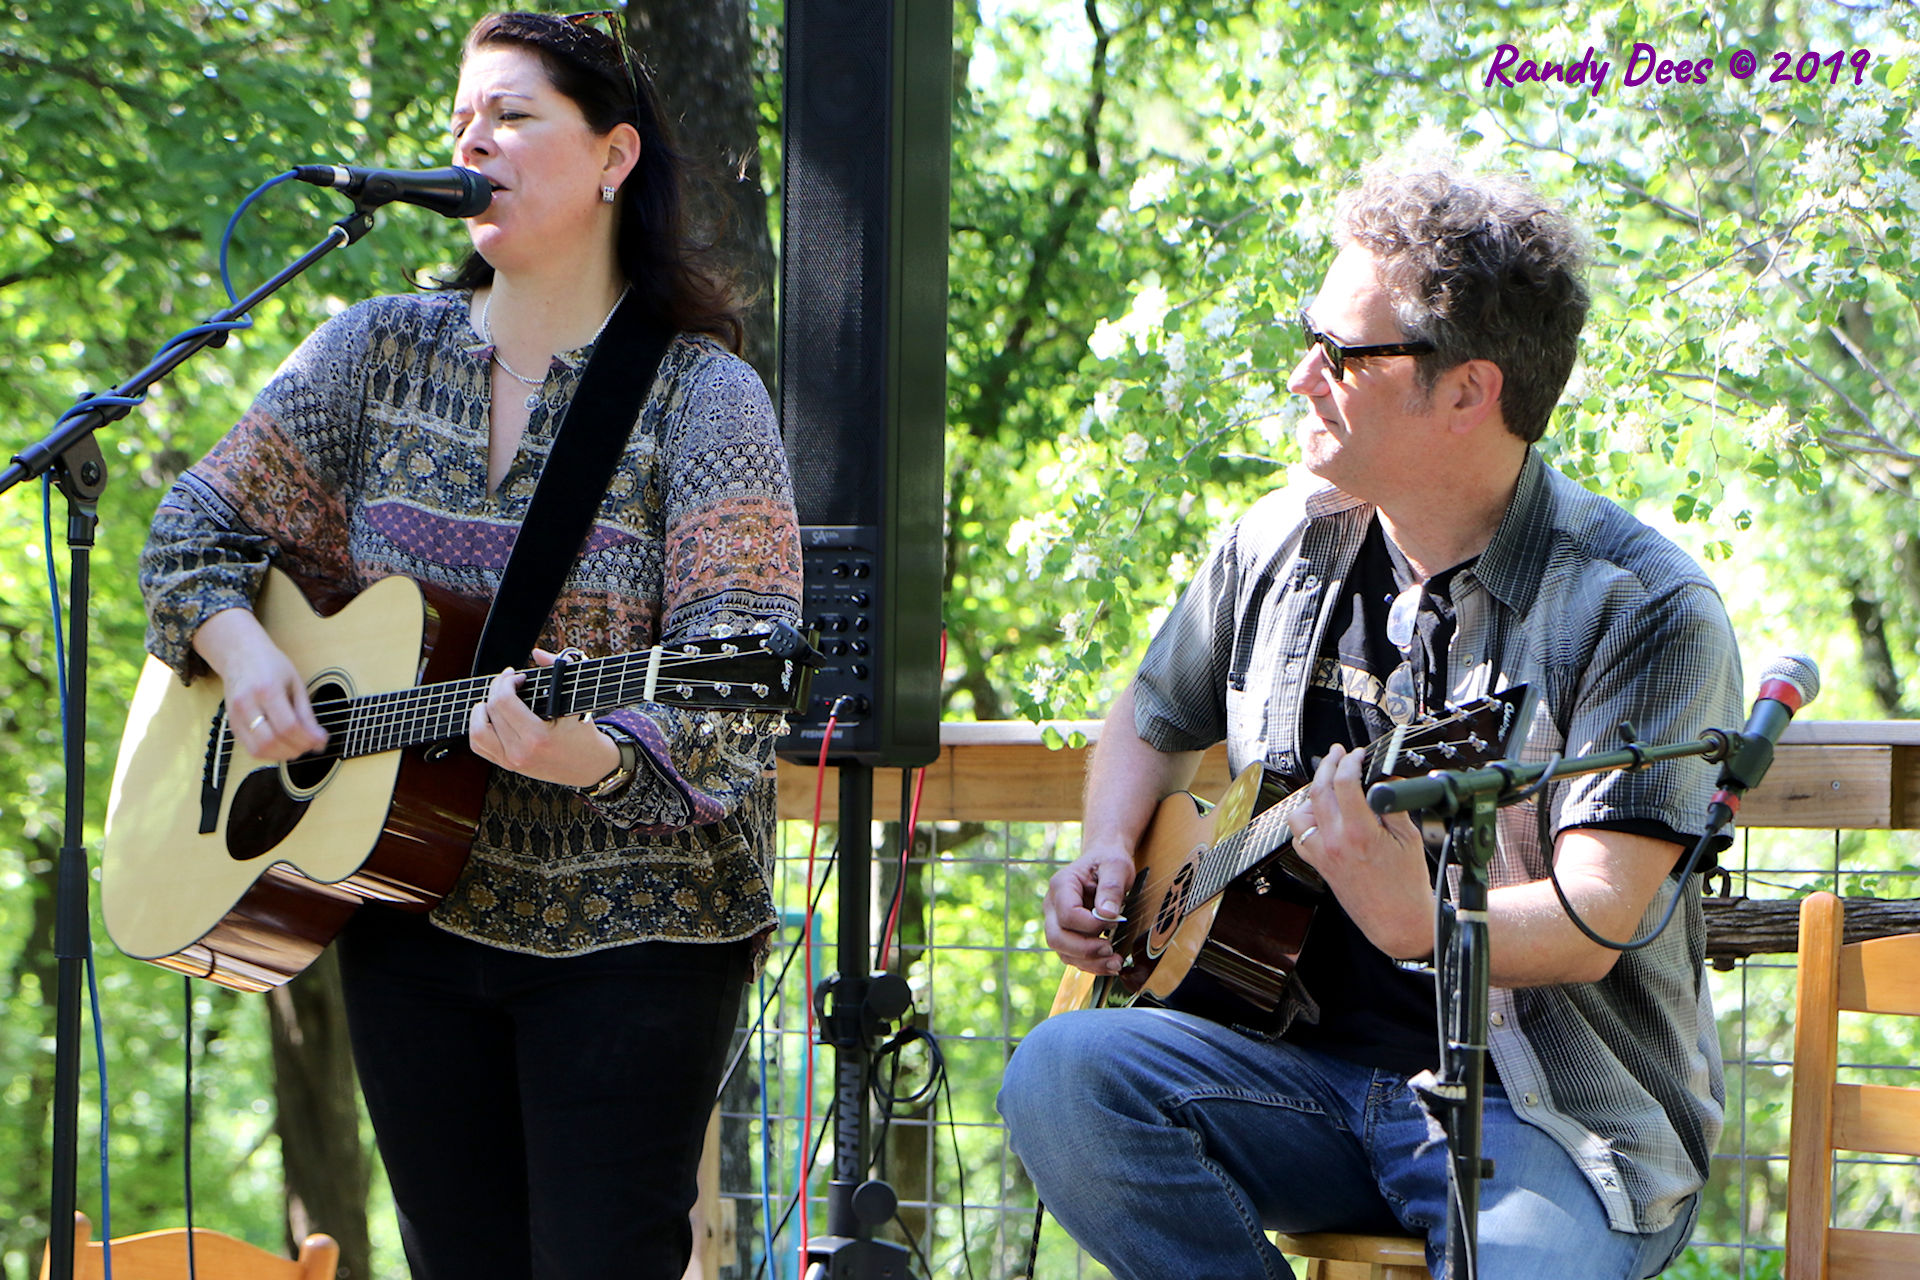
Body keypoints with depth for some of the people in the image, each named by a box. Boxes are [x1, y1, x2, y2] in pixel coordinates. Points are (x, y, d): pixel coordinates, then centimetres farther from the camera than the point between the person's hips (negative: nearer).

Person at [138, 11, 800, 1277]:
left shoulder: (703, 400, -7)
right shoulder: (378, 354, 7)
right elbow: (202, 523, 12)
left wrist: (597, 757, -37)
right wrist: (240, 651, -9)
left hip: (628, 926, -4)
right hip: (412, 907, 4)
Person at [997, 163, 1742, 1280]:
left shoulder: (1643, 609, -11)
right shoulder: (1280, 548, 7)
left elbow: (1591, 925, -20)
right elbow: (1153, 718, 28)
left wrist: (1421, 922, -40)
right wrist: (1109, 853, 7)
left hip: (1550, 1104, -5)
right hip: (1312, 1059, 5)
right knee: (1064, 1075, -22)